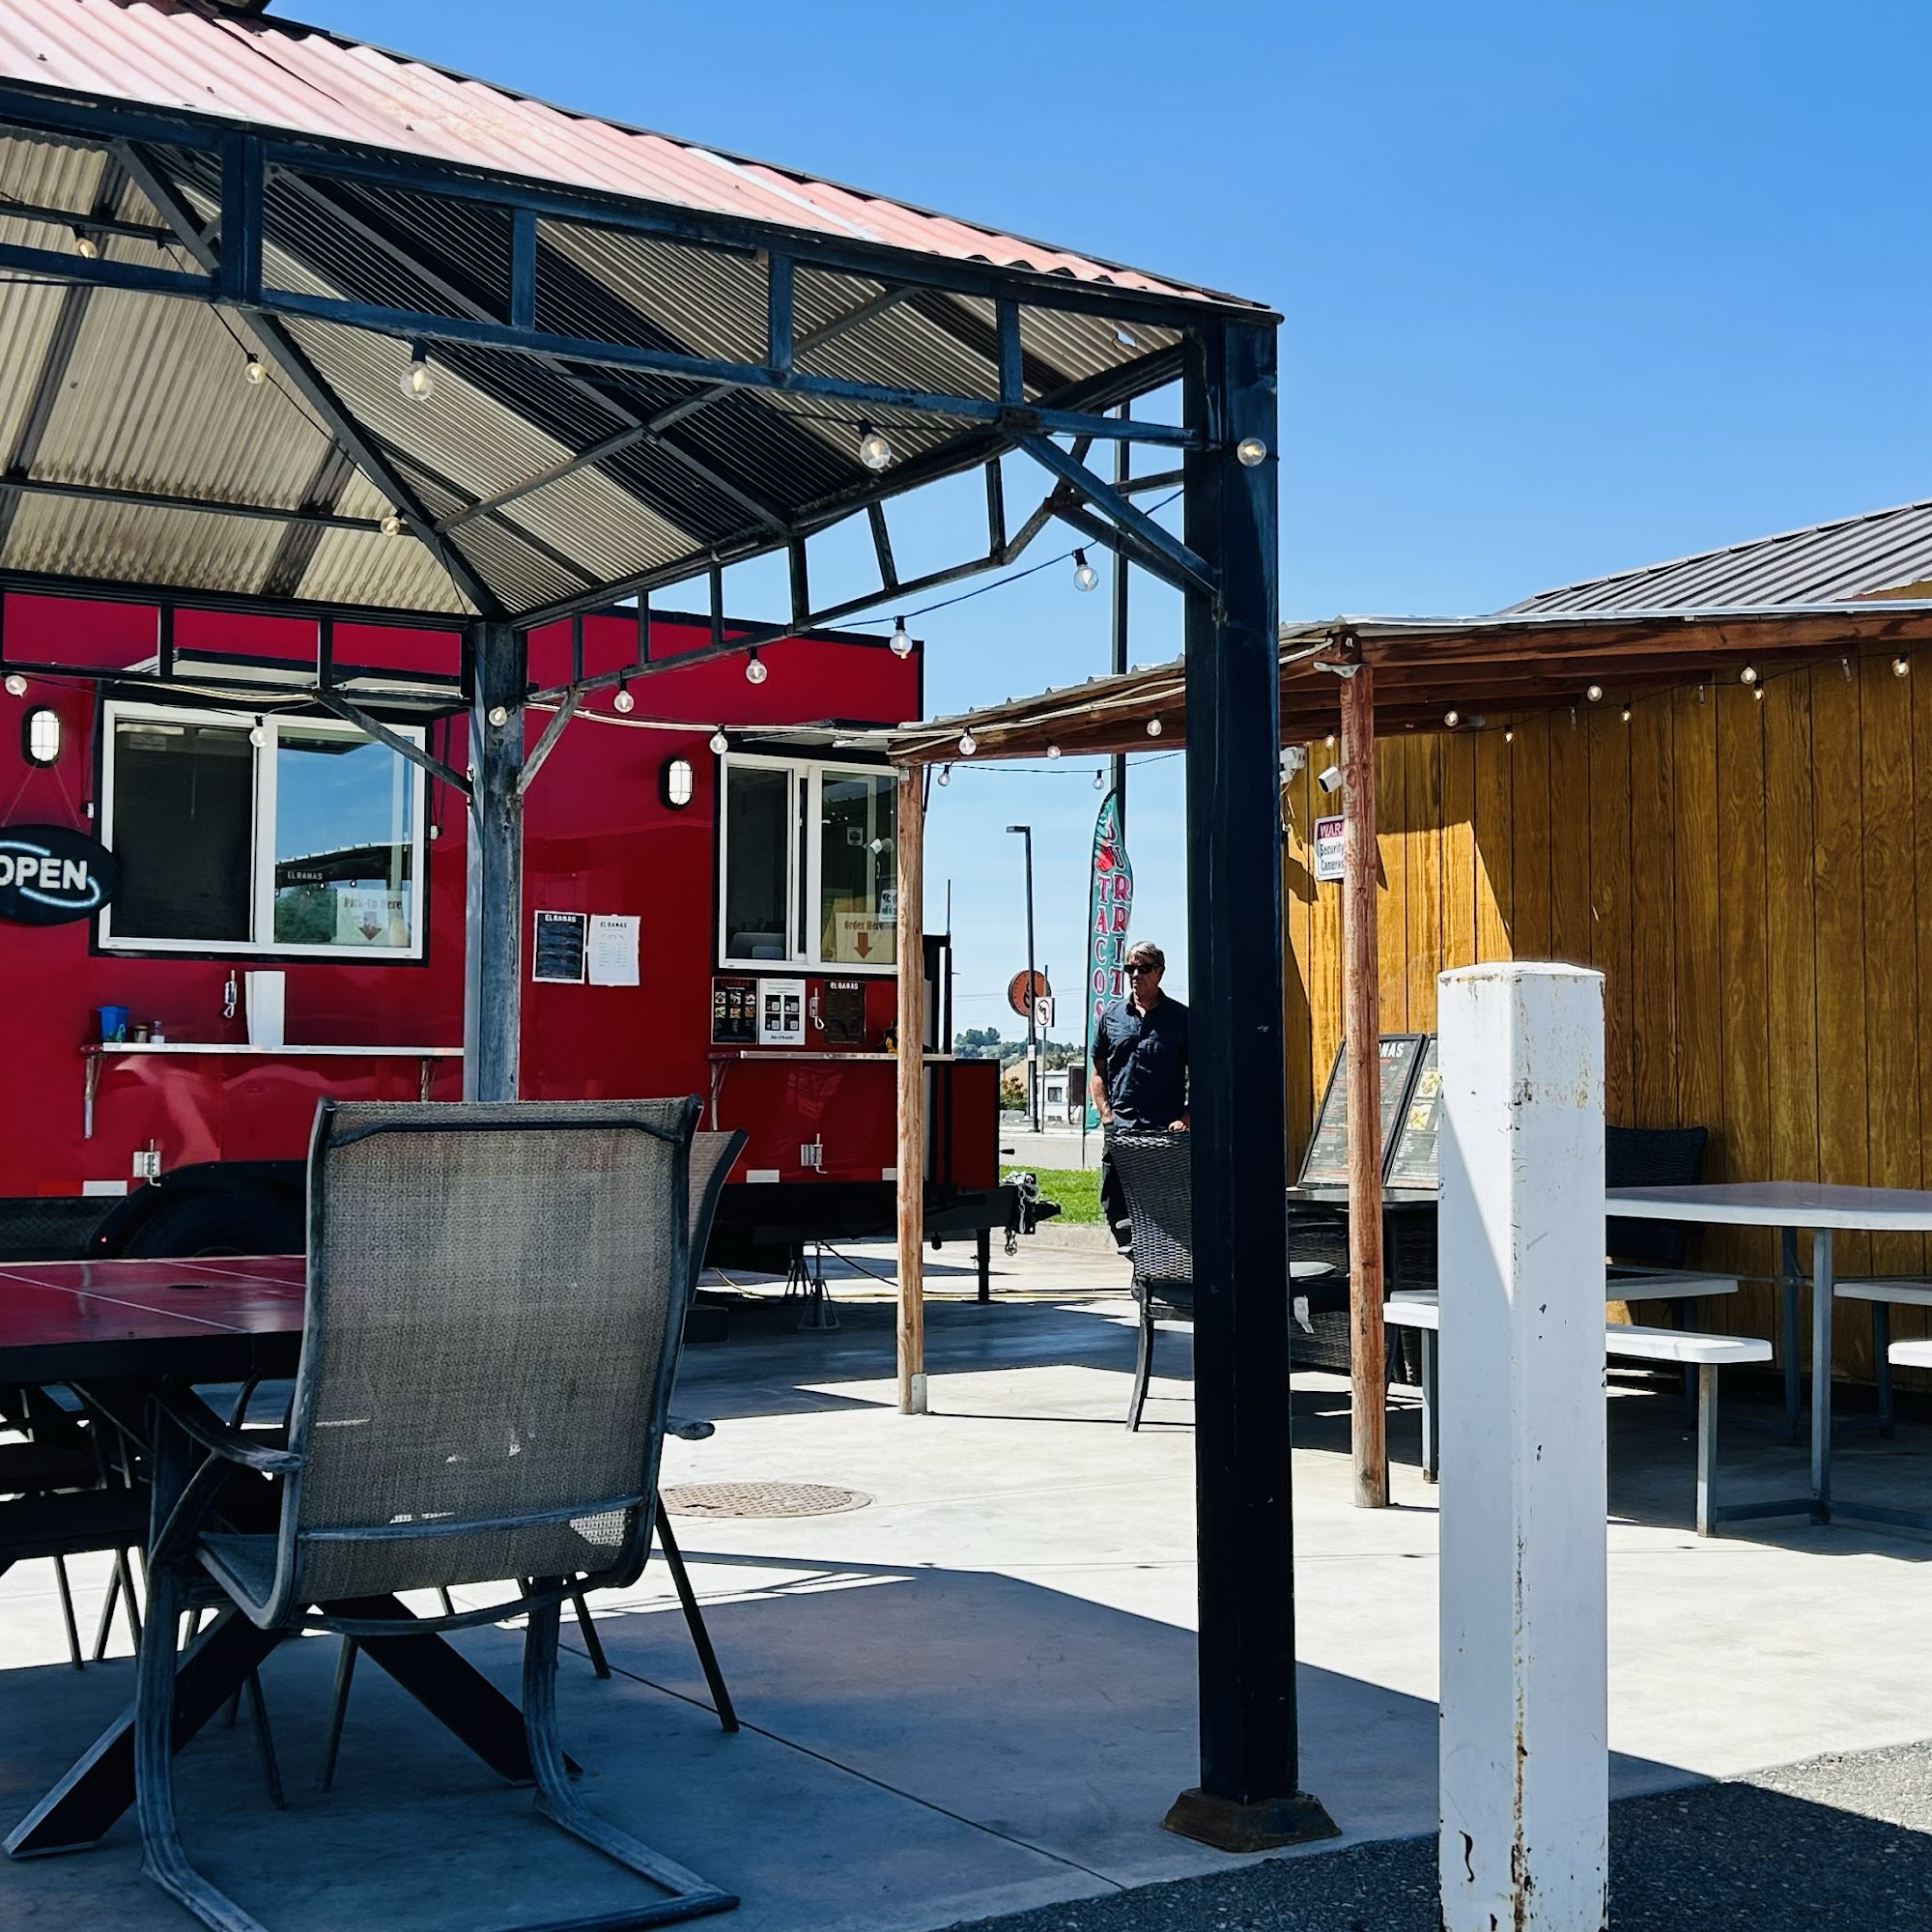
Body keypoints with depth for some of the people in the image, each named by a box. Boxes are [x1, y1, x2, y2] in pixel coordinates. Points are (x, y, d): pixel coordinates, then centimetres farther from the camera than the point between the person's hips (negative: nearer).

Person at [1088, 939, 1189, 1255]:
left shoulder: (1181, 1017, 5)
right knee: (1115, 1206, -2)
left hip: (1167, 1133, -2)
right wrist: (1108, 1116, 3)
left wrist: (1185, 1119, -6)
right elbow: (1097, 1073, 16)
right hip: (1120, 1131, 3)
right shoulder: (1111, 1014, 12)